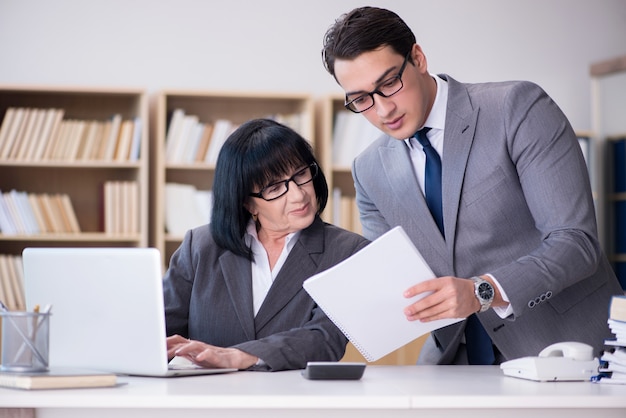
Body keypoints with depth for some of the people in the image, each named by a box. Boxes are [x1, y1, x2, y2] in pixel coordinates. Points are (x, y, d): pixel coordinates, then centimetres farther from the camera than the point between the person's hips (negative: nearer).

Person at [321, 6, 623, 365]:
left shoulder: (519, 107, -10)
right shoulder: (370, 172, 6)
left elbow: (575, 241, -16)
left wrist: (482, 292, -30)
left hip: (566, 347, -4)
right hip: (459, 360, 4)